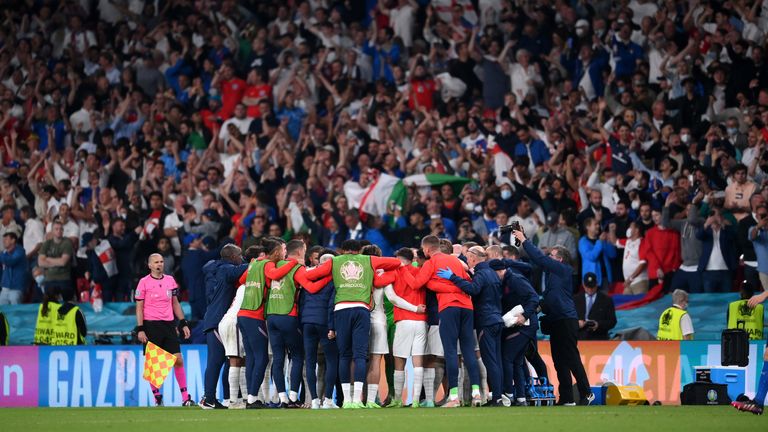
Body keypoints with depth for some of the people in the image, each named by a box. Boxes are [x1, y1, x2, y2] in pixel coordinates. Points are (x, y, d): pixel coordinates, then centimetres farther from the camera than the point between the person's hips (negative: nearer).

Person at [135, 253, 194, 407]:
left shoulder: (170, 280, 11)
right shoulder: (144, 282, -1)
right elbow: (139, 307, -2)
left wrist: (183, 323, 13)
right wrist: (140, 329, -9)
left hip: (169, 325, 4)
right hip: (151, 325, -4)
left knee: (178, 359, -2)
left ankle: (185, 397, 1)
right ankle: (157, 397, 7)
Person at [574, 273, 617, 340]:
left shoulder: (606, 300, 8)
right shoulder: (576, 299, 14)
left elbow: (612, 322, 5)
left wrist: (599, 325, -14)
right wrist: (577, 323, -10)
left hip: (599, 340, -1)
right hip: (580, 339, 1)